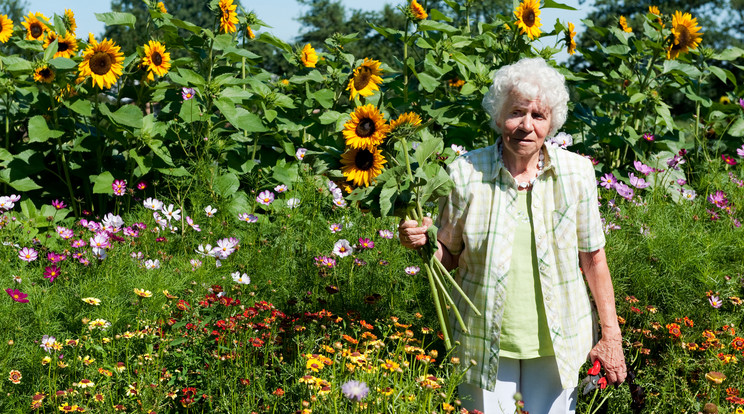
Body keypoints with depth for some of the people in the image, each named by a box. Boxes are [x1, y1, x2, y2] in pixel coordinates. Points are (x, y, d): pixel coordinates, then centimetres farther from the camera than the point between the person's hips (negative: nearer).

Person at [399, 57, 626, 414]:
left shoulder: (576, 172, -7)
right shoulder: (466, 173, -9)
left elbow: (593, 258, 1)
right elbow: (450, 256, 3)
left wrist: (611, 335, 2)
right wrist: (424, 242, -20)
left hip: (556, 343, 1)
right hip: (485, 342, 0)